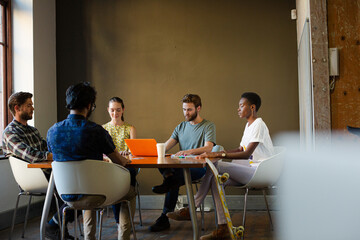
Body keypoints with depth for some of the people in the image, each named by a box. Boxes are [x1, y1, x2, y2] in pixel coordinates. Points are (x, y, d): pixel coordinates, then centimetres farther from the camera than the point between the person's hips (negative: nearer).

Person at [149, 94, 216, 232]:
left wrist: (190, 151, -31)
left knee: (177, 174, -36)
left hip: (199, 166, -5)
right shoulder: (181, 127, 21)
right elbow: (166, 146, 10)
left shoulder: (208, 126, 4)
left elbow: (208, 148, -13)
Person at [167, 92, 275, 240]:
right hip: (252, 170, 9)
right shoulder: (249, 125, 18)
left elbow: (246, 154, -24)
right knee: (217, 178, -10)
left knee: (217, 167, -20)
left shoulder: (259, 125, -13)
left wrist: (219, 154, -27)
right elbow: (240, 150, 17)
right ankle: (222, 228, -12)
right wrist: (217, 154, 4)